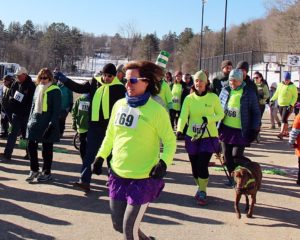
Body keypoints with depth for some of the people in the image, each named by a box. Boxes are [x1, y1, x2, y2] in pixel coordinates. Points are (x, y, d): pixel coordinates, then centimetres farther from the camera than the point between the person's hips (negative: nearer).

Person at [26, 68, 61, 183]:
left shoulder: (55, 91, -8)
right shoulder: (38, 89, 13)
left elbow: (56, 109, -12)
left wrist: (52, 124, -18)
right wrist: (30, 120, 15)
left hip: (47, 124, -6)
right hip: (35, 122, 6)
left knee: (47, 149, 4)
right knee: (31, 146, 3)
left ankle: (47, 173, 17)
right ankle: (34, 170, 18)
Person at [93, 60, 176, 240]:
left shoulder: (156, 110, -13)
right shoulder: (119, 105, 3)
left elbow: (170, 141, -8)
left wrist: (164, 162, -23)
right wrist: (101, 156, 12)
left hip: (143, 178, -6)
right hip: (118, 175, 6)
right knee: (118, 224, 16)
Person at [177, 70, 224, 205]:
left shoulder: (213, 97, -5)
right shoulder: (189, 98, -3)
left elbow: (221, 114, 3)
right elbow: (183, 115, -15)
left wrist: (209, 119, -17)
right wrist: (179, 130, -33)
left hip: (208, 137, -2)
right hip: (192, 137, 2)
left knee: (203, 165, -11)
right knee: (195, 166, 10)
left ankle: (202, 192, 8)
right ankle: (200, 187, 35)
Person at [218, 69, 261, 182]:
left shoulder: (249, 92, -7)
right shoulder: (225, 91, 3)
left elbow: (256, 112, -1)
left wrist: (254, 129, -5)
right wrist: (216, 125, 10)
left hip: (241, 131, -4)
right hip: (226, 129, 4)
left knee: (236, 156, -7)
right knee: (227, 156, 10)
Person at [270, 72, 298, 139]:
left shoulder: (292, 86, -8)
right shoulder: (280, 84, 7)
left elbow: (295, 97, -7)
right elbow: (276, 94, 18)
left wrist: (291, 105, -18)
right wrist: (272, 100, 7)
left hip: (288, 106, -6)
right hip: (280, 105, 6)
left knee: (284, 119, -15)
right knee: (284, 119, 13)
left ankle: (281, 133, -22)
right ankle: (286, 132, 25)